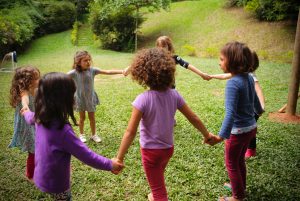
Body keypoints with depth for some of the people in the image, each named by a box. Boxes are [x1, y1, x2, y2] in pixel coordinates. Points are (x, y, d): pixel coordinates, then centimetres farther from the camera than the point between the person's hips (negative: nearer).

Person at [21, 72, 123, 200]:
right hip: (54, 182, -7)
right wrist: (109, 164, -18)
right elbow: (86, 156, -30)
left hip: (42, 177, 7)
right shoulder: (62, 130, -35)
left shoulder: (41, 118, -9)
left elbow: (30, 118, 17)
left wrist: (26, 112, 41)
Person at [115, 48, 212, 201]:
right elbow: (193, 118, -2)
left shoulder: (143, 99, -26)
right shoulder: (174, 95, -11)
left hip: (151, 151, -6)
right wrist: (206, 135, 14)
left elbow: (130, 132, -25)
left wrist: (119, 158, -18)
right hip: (168, 148, 6)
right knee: (158, 177, 35)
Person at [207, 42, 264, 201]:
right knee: (240, 160, 26)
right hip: (251, 127, 8)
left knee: (231, 164, 13)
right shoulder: (249, 77, 0)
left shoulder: (233, 83, -26)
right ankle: (240, 187, 46)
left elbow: (230, 113, -35)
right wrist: (259, 110, 38)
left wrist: (221, 136, -42)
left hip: (238, 131, -8)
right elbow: (254, 98, 17)